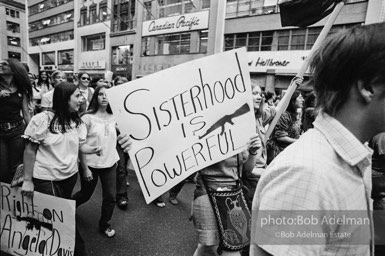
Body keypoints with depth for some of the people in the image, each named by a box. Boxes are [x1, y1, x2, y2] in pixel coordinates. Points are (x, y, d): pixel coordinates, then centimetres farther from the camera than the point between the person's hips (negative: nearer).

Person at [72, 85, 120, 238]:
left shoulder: (113, 118, -1)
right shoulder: (88, 118, -13)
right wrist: (85, 168, -11)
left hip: (110, 163, 3)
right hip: (91, 164, -3)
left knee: (110, 196, 5)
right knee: (86, 194, 16)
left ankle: (104, 224, 30)